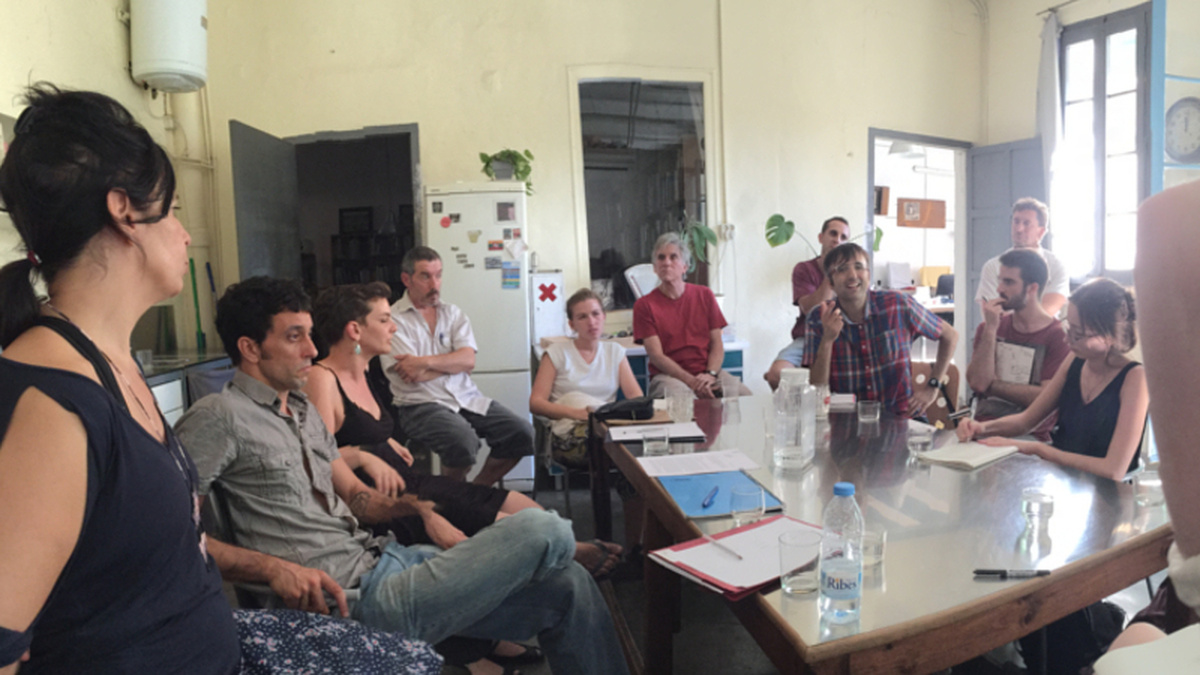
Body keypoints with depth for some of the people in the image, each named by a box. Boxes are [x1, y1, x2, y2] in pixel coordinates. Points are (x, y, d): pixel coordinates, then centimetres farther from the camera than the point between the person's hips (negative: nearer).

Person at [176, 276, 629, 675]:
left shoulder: (302, 411, 17)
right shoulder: (218, 418, -9)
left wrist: (417, 507, 1)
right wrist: (274, 567, -25)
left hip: (381, 556, 9)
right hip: (357, 594, -9)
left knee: (568, 586, 1)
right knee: (544, 531, -14)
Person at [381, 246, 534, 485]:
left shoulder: (453, 313, 15)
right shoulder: (394, 319, 1)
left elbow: (468, 360, -2)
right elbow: (410, 376, -11)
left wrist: (426, 362, -13)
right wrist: (452, 362, -3)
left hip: (466, 398, 5)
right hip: (420, 404, -5)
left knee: (522, 432, -14)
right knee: (463, 440, -34)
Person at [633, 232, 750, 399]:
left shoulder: (704, 295, 12)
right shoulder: (644, 305, 1)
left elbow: (717, 344, 8)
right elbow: (656, 356, -7)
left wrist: (710, 374, -13)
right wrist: (692, 382, -20)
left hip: (707, 373, 4)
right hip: (669, 375, -3)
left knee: (745, 395, -25)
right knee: (679, 397, -39)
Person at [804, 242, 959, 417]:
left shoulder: (898, 305, -5)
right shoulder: (818, 320, -5)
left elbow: (950, 335, 11)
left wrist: (933, 386, 5)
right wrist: (827, 340, -20)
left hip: (900, 417, 0)